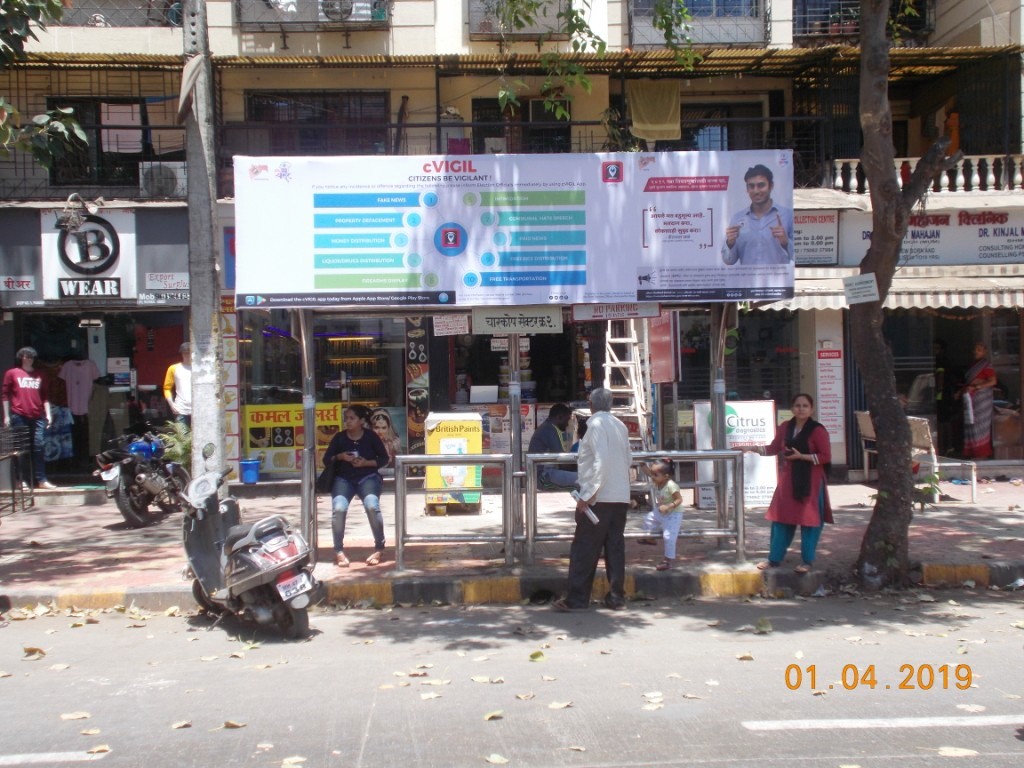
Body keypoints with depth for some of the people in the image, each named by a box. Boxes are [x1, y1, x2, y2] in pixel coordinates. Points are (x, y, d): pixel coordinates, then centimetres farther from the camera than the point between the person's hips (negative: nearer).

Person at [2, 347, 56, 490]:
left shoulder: (39, 375, 14)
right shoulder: (12, 373, 7)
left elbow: (45, 396, 13)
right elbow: (6, 395, 5)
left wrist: (48, 414, 5)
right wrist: (6, 416, -1)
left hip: (38, 417, 2)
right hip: (19, 416, -2)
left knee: (38, 448, -2)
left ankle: (42, 480, -2)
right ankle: (23, 480, 5)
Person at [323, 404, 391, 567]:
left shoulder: (371, 436, 0)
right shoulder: (339, 437, 4)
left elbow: (384, 459, 3)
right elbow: (326, 460, 7)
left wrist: (366, 462, -13)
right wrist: (340, 457, -13)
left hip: (368, 477, -1)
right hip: (344, 479, 2)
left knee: (372, 506, -30)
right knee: (339, 509, -27)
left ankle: (379, 549, -12)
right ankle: (339, 551, -14)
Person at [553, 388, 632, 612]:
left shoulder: (596, 425, -10)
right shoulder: (620, 426, 11)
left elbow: (601, 461, -20)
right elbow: (628, 460, 15)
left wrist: (587, 495, -19)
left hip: (599, 498, -7)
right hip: (621, 497, 7)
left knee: (584, 549, -1)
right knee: (615, 547, 9)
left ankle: (577, 599, 1)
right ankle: (616, 597, 11)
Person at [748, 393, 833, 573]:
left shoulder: (817, 430, -12)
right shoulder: (785, 427, 5)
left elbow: (826, 457, -14)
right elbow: (774, 448, 15)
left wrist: (801, 456, -19)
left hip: (810, 482, -5)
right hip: (788, 480, 5)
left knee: (809, 520, 2)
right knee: (781, 519, 9)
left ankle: (807, 561, 14)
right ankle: (774, 559, 18)